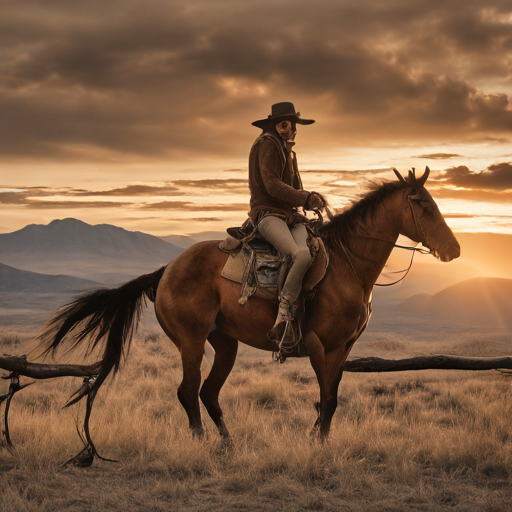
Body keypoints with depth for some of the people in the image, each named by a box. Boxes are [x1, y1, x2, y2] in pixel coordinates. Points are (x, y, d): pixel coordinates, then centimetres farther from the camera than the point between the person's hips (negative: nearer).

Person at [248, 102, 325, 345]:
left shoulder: (289, 152, 26)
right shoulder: (267, 145, -3)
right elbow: (272, 185, -13)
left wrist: (311, 199, 7)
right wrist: (305, 199, -18)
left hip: (290, 216, 8)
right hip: (267, 214, -8)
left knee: (318, 253, -19)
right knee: (301, 256, -32)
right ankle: (285, 316, -28)